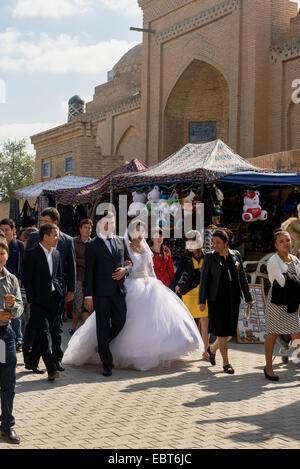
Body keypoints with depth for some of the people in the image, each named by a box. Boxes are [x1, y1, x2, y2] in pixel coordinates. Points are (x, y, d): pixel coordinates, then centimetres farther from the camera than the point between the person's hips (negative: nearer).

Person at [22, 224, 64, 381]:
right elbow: (27, 279, -8)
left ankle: (31, 361, 26)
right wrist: (32, 300, -11)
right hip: (39, 300, -6)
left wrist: (60, 294, 9)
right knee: (43, 334, -8)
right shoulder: (32, 254, -7)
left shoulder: (56, 254, 13)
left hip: (54, 300, 6)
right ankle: (51, 369, -9)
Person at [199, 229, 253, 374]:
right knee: (222, 330, -3)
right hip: (217, 298, -3)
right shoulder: (210, 257, -1)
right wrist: (201, 300, -7)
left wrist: (248, 297, 10)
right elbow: (203, 279, -1)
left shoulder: (236, 255, 7)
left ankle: (212, 349, 32)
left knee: (230, 331, 6)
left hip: (233, 298, 3)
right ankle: (226, 363, 7)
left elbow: (242, 277, 11)